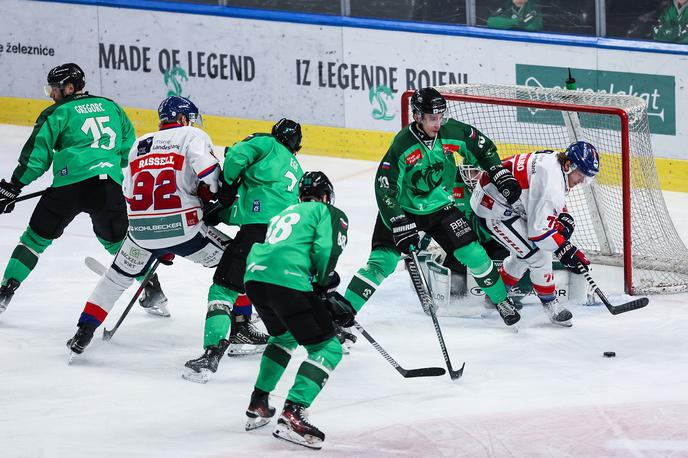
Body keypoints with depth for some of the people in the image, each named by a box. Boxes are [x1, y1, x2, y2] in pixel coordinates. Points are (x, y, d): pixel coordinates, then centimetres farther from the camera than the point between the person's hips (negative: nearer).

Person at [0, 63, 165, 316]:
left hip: (71, 184, -4)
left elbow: (37, 155, 2)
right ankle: (153, 287, 19)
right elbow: (129, 150, 26)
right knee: (117, 240, 23)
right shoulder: (111, 108, 20)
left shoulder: (58, 113, 6)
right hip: (110, 186, 4)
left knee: (36, 238, 7)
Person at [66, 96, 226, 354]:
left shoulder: (139, 145, 21)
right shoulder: (192, 136, 4)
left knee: (117, 277, 26)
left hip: (141, 229, 5)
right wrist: (204, 200, 6)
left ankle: (84, 332, 20)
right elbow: (209, 177, -16)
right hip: (182, 226, -5)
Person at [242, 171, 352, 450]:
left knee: (284, 337, 34)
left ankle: (257, 406, 33)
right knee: (327, 349, 0)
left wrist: (328, 296, 29)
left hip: (254, 276, 8)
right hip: (286, 282, -8)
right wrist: (327, 287, 12)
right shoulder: (329, 213, 13)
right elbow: (325, 250, -5)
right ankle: (292, 417, -14)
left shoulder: (284, 215, 34)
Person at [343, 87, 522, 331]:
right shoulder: (401, 146, -27)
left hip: (440, 206, 4)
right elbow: (385, 190, -25)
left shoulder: (452, 132, -15)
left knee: (472, 253, -3)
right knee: (382, 262, -16)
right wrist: (401, 228, -30)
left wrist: (501, 175, -4)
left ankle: (502, 301, 18)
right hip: (402, 209, -4)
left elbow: (484, 148, 5)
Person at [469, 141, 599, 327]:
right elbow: (539, 228, -29)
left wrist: (563, 217, 2)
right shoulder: (550, 179, -29)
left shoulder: (554, 161, 1)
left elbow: (552, 200, 20)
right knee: (536, 254, -10)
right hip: (493, 207, -11)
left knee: (524, 252, 23)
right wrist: (566, 250, -27)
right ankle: (550, 304, 6)